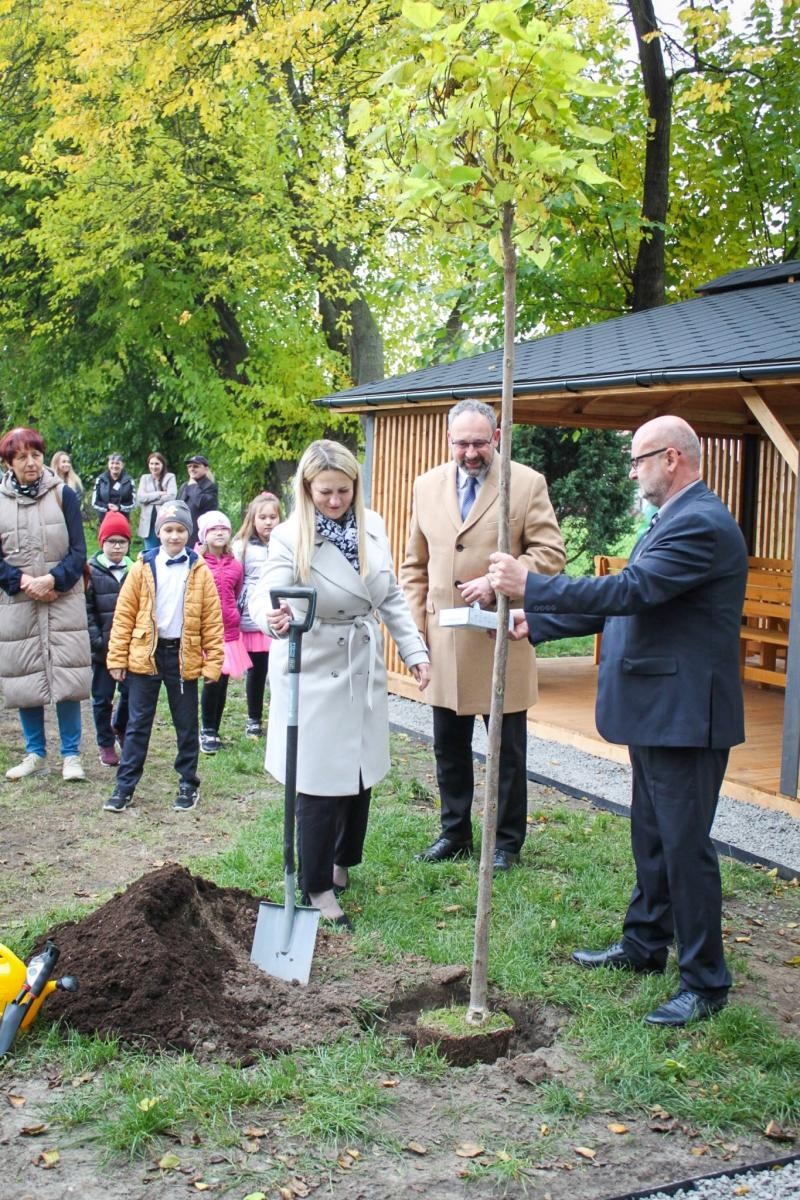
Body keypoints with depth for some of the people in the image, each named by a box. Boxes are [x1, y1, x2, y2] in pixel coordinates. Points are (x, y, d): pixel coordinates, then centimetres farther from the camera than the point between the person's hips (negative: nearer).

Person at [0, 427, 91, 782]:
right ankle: (35, 754, 19)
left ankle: (71, 755, 8)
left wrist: (52, 580, -17)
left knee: (66, 675, -3)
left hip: (63, 602, -1)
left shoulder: (63, 495, 0)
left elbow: (78, 551, -2)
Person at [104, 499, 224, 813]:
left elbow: (212, 619, -1)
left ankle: (188, 784, 21)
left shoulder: (200, 571, 0)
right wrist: (117, 657, -4)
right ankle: (125, 786, 11)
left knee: (186, 725, 9)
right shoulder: (142, 568, 0)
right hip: (145, 654, 0)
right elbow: (124, 615, 0)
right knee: (137, 723, 5)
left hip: (183, 655, 0)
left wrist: (213, 661, -6)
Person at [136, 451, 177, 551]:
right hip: (149, 522, 3)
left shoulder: (170, 477, 3)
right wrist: (159, 494, -7)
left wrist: (149, 498, -5)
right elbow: (140, 497, 0)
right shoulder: (145, 478, 14)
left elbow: (171, 496, -11)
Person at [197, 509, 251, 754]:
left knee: (222, 682, 7)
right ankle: (207, 731, 8)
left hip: (229, 632, 4)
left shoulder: (235, 566, 6)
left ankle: (213, 731, 20)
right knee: (212, 681, -9)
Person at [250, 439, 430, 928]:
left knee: (361, 774, 13)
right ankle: (318, 887, 12)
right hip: (315, 673, -5)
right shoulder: (291, 538, -15)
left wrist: (415, 650, 6)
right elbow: (265, 593, -30)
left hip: (364, 667, 5)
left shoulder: (373, 526, -1)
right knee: (323, 782, -2)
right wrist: (274, 618, -52)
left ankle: (342, 861, 34)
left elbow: (392, 597, 9)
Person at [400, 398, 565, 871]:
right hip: (443, 638, 4)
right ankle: (455, 833, 29)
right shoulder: (428, 486, 8)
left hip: (501, 637, -4)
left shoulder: (527, 484, -5)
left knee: (508, 751, 7)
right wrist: (415, 627, 5)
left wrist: (498, 583, -19)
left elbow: (550, 552, -8)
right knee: (449, 747, 14)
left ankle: (507, 841, 21)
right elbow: (416, 563, 13)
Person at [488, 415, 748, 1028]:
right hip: (655, 709, 11)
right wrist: (537, 622, 12)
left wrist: (530, 583, -22)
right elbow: (624, 601, 16)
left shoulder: (702, 524, -20)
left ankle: (706, 982, 11)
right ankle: (645, 944, 36)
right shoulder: (673, 520, 14)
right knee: (652, 837, 21)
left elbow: (627, 591, -27)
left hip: (684, 716, -11)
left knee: (685, 844, -2)